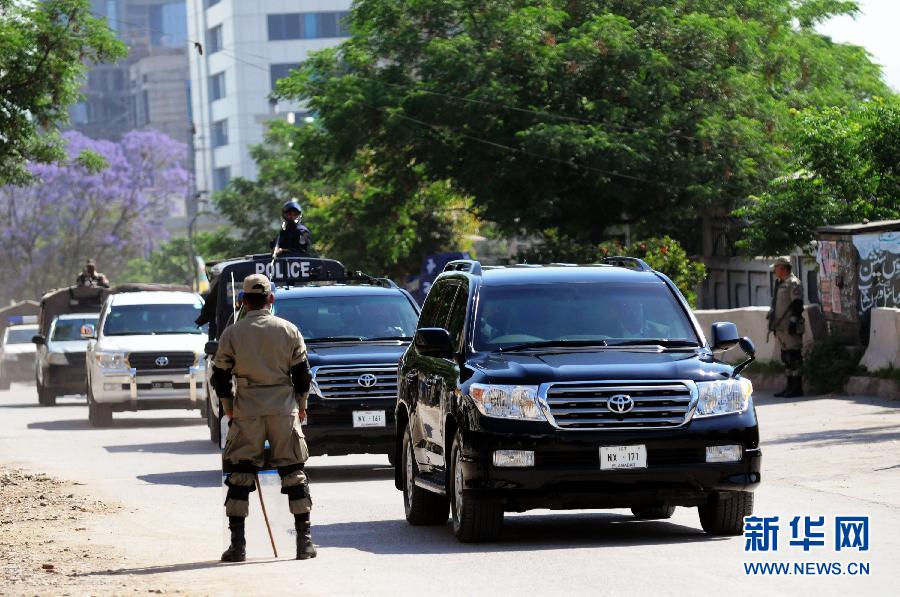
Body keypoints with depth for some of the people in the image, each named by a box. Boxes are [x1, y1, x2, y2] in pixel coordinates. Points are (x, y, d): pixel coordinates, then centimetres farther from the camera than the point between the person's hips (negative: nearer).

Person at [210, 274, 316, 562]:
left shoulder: (232, 333, -2)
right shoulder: (289, 330, 1)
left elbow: (220, 375, 2)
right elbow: (302, 373, 5)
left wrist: (228, 406, 17)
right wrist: (301, 405, 18)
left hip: (247, 410, -1)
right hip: (284, 409, 1)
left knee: (239, 473, 4)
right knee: (293, 471, 7)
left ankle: (238, 543, 0)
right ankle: (304, 540, 5)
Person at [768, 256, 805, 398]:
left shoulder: (793, 283, -9)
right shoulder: (780, 284, 21)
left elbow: (797, 304, -17)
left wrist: (793, 321, -23)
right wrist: (774, 325, 25)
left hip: (790, 328, -10)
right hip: (780, 327, 10)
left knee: (794, 357, -9)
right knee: (786, 358, 11)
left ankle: (797, 388, -9)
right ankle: (790, 387, 15)